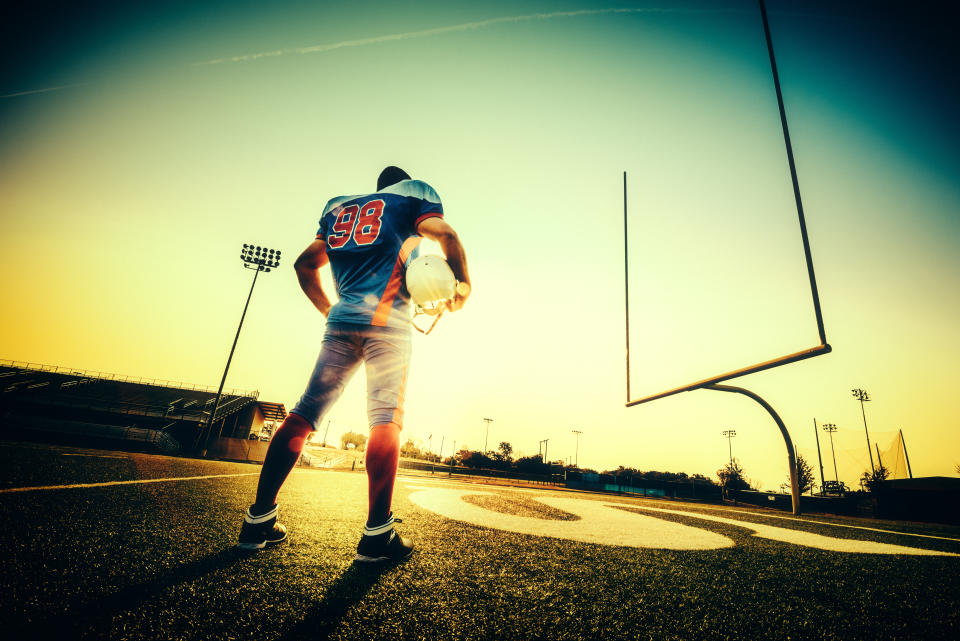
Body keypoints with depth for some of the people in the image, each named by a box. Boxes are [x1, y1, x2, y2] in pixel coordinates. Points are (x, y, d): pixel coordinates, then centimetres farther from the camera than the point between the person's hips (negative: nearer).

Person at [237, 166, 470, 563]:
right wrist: (462, 286, 4)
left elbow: (305, 264, 29)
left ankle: (259, 521, 9)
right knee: (385, 418, -9)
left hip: (341, 322, 5)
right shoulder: (413, 193, 15)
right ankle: (377, 534, -12)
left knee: (304, 414, 6)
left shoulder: (339, 207, 28)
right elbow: (445, 234, -6)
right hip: (387, 322, -5)